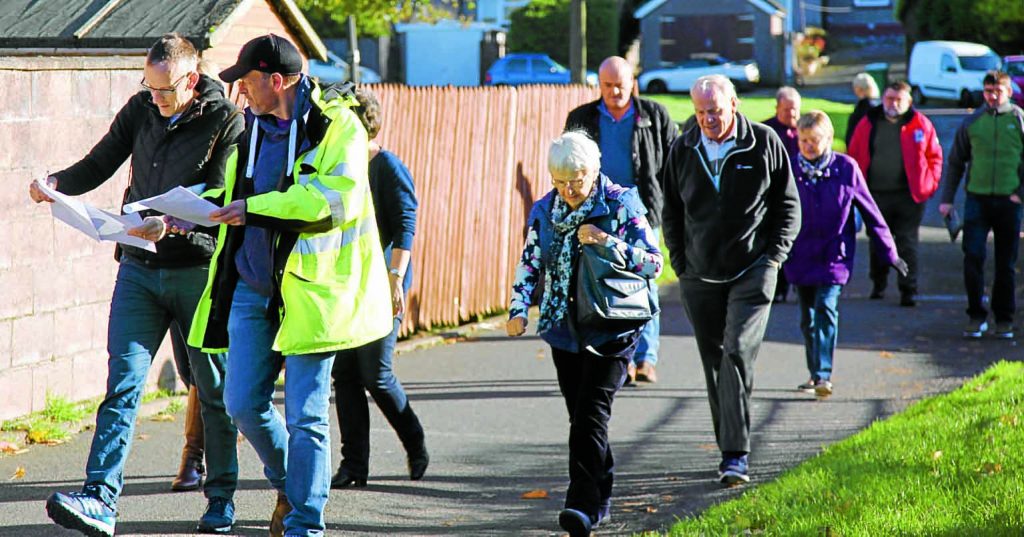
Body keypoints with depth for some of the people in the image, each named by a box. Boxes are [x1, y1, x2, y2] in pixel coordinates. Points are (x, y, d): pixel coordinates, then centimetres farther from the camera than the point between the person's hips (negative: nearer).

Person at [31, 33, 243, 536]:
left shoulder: (225, 121, -9)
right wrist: (56, 183, -10)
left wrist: (171, 225, -32)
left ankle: (221, 495, 24)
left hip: (198, 268, -3)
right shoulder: (140, 110, 5)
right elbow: (98, 166, 10)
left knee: (213, 389, 9)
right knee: (123, 383, -7)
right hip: (139, 267, 3)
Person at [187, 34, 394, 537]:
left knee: (306, 415, -4)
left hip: (308, 289, -7)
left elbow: (338, 195, -25)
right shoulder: (253, 124, 13)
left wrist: (254, 209, -22)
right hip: (251, 286, 7)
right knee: (242, 403, 5)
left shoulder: (337, 125, -11)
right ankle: (290, 484, 30)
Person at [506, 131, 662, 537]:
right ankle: (601, 498, 21)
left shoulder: (623, 205, -7)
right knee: (580, 416, 9)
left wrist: (605, 241, -22)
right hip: (565, 329, 5)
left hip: (610, 328, -5)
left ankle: (583, 504, -16)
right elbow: (530, 264, 11)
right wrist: (519, 309, -6)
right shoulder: (544, 210, 5)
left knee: (591, 414, -14)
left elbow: (653, 262, -9)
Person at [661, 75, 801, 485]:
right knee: (714, 363, 8)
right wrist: (680, 263, 7)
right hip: (700, 277, 4)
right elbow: (671, 211, 15)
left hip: (751, 274, -4)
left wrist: (773, 257, -4)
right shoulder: (683, 150, 5)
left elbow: (788, 205, 5)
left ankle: (736, 455, -17)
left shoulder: (764, 143, -2)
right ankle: (729, 449, 20)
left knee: (737, 355, -15)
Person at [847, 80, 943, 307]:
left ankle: (909, 290, 0)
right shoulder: (868, 124, 6)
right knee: (877, 243, 12)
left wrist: (929, 184, -3)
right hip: (876, 195, 2)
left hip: (908, 195, -2)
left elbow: (935, 156, 6)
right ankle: (878, 285, 27)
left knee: (907, 244, -2)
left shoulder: (921, 124, 3)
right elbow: (854, 156, 8)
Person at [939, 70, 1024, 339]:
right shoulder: (972, 122, 5)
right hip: (977, 198, 1)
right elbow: (955, 163, 13)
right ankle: (976, 316, 1)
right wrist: (947, 199, 7)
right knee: (972, 257, -9)